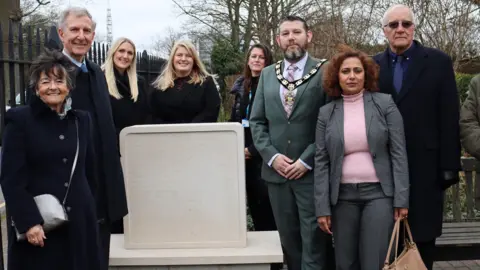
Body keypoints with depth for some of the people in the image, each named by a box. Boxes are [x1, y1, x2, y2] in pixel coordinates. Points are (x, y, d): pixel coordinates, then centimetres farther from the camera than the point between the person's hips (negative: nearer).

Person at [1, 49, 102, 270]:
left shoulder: (81, 120, 10)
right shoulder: (19, 119, -4)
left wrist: (89, 208, 12)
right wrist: (28, 221, -16)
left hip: (79, 222, 4)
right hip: (37, 225, -4)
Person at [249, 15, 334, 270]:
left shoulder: (324, 72, -3)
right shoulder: (267, 74, 12)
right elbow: (256, 121, 11)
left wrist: (306, 160, -13)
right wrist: (272, 155, -4)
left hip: (312, 172, -4)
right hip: (276, 171, 4)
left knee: (313, 240, 1)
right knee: (288, 239, 13)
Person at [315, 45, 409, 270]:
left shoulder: (385, 104, -1)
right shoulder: (326, 113, 4)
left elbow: (398, 153, -2)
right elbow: (321, 161, 3)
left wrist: (401, 198, -7)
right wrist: (322, 207, -2)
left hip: (379, 193, -2)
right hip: (342, 196, 2)